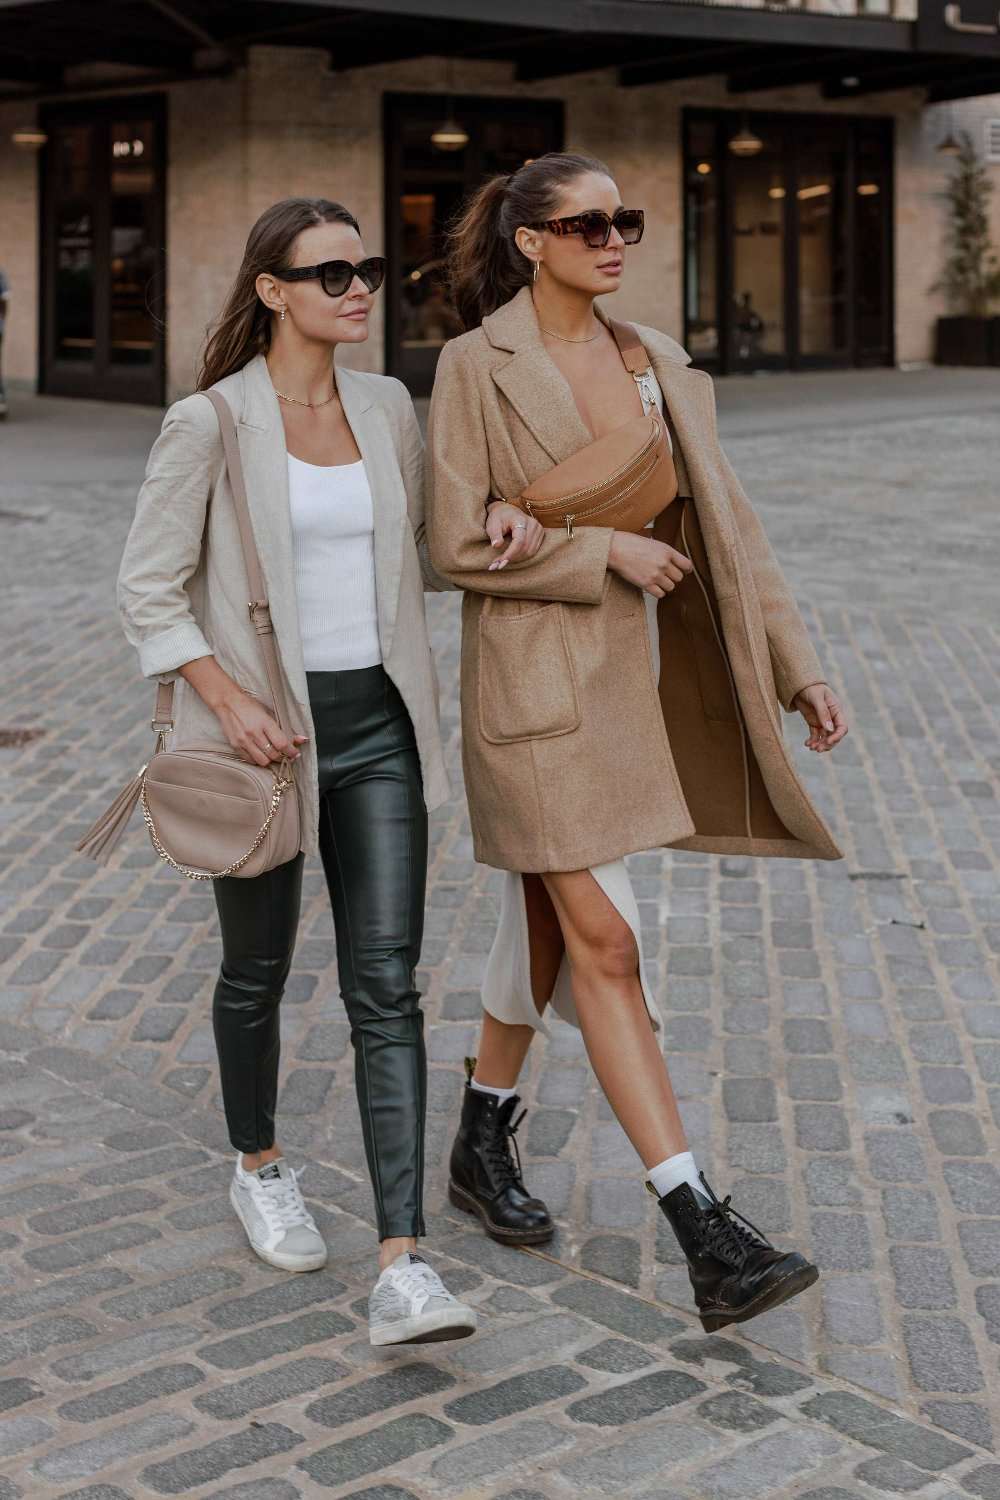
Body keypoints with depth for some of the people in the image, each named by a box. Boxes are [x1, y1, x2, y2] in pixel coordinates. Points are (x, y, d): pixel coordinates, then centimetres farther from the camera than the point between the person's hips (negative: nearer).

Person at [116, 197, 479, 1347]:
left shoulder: (387, 408, 7)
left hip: (379, 726, 3)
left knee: (386, 986, -5)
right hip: (266, 732, -3)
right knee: (257, 970, 14)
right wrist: (230, 701, -18)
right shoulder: (208, 426, -7)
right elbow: (148, 591, -6)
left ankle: (402, 1270, -8)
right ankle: (259, 1168, 41)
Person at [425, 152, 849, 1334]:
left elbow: (722, 524, 8)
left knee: (550, 921, 17)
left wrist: (796, 668, 4)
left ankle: (484, 1141, 37)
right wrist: (609, 554, -14)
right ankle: (706, 1236, -12)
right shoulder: (476, 365, -8)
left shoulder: (655, 362, 9)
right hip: (535, 685, -6)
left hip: (634, 678, 7)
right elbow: (457, 547, -11)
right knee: (607, 945, -10)